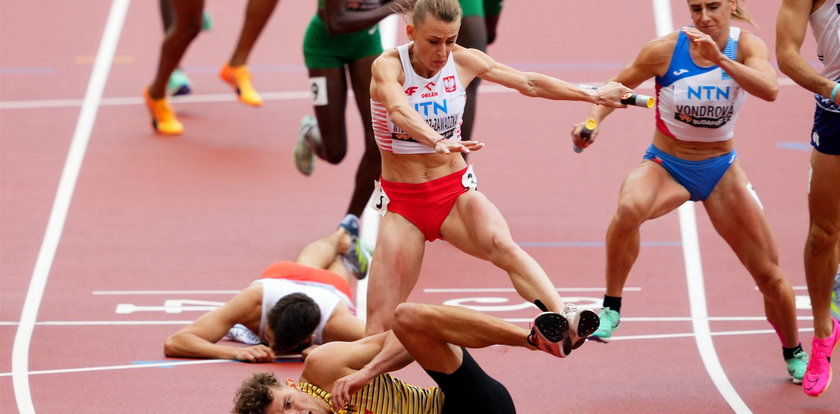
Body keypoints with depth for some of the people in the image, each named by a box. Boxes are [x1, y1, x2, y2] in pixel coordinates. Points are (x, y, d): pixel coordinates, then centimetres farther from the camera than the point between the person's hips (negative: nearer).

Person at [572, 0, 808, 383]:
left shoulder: (746, 46, -13)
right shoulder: (666, 50, -16)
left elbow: (769, 89, -33)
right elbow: (618, 86, -2)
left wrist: (719, 59, -45)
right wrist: (592, 119, -21)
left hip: (720, 169, 2)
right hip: (665, 165, -2)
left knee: (768, 273, 5)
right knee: (629, 208, -39)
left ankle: (794, 353, 33)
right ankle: (611, 308, -23)